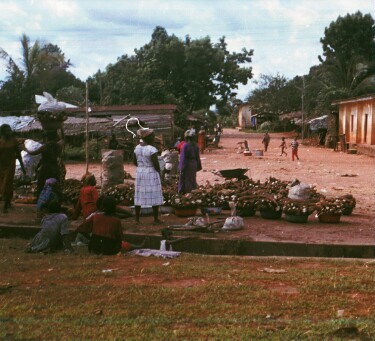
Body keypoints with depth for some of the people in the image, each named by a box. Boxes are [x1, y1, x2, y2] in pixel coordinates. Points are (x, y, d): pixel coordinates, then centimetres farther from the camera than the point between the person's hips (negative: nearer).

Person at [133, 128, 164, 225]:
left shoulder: (137, 148, 3)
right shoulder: (152, 149, -17)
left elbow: (135, 162, 9)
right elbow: (156, 164, -16)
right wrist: (159, 173, -1)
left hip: (139, 172, 6)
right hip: (151, 173, -6)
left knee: (139, 195, 10)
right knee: (154, 196, 2)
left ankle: (137, 219, 13)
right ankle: (156, 219, 7)